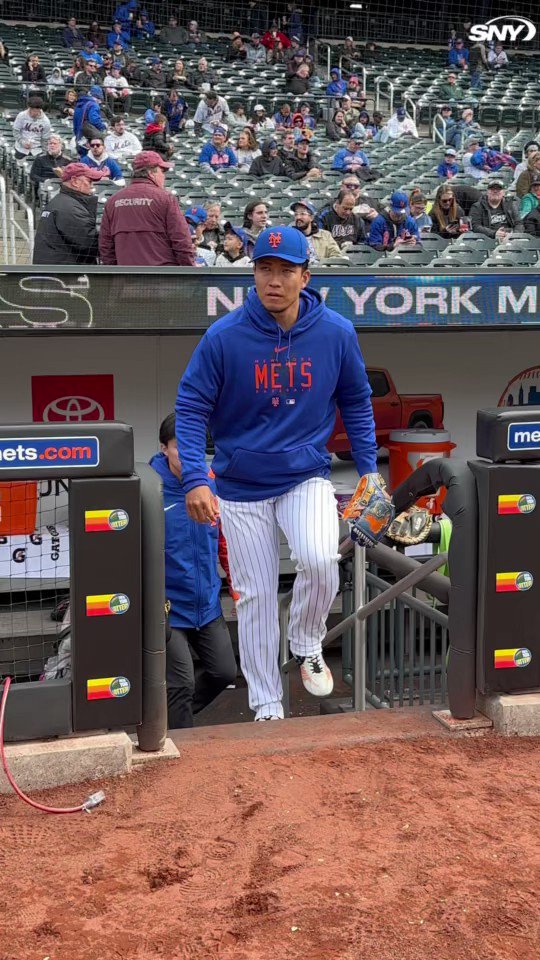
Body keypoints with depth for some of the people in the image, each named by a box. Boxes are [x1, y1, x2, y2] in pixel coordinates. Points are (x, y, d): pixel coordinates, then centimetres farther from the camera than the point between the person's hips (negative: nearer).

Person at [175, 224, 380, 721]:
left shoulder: (337, 334, -7)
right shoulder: (224, 336, -13)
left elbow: (357, 404, 6)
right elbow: (191, 408, -9)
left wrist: (369, 471, 2)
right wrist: (196, 479, -20)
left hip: (307, 477, 0)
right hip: (241, 486, 0)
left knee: (320, 560, -26)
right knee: (256, 596, 5)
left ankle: (307, 645, 6)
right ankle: (267, 706, 23)